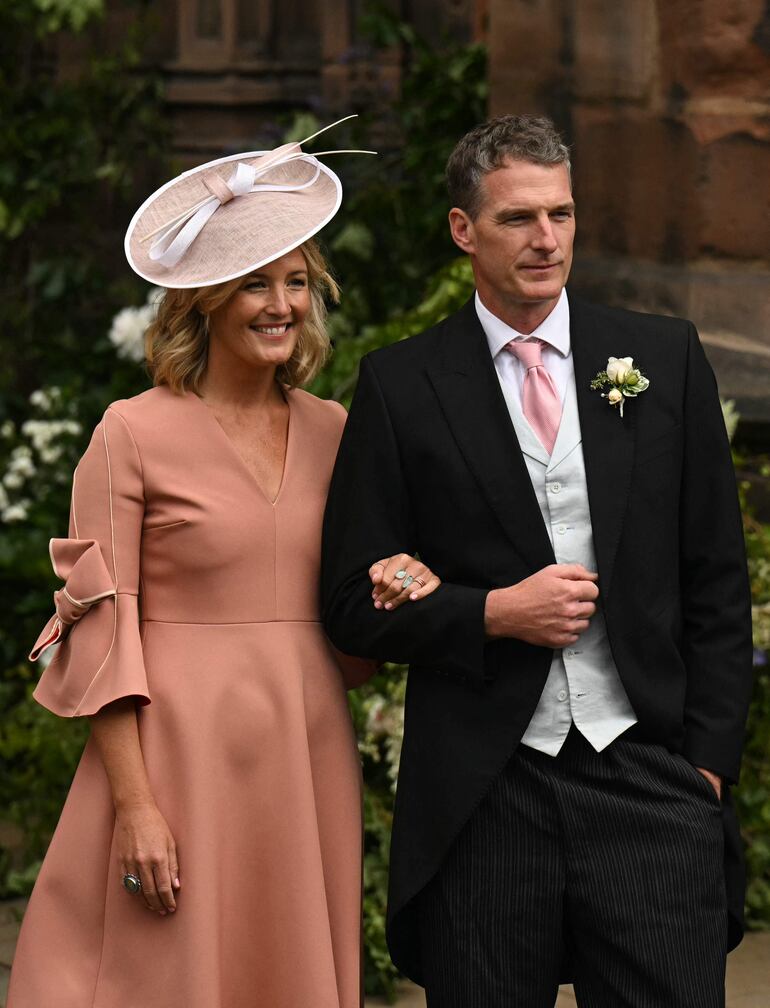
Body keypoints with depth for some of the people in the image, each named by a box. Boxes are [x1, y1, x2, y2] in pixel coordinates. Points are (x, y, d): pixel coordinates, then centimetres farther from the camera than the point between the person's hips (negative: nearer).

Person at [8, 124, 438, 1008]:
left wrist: (396, 593, -4)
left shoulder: (332, 431, 10)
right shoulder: (136, 433, -5)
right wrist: (135, 804, -13)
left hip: (306, 761, 5)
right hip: (185, 754, -5)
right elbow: (99, 633, -7)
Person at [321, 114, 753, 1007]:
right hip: (482, 794, -1)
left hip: (649, 778, 1)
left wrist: (709, 759, 3)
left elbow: (716, 583, 9)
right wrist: (497, 611, -11)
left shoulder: (665, 358, 8)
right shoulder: (401, 387, 3)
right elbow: (353, 603, 3)